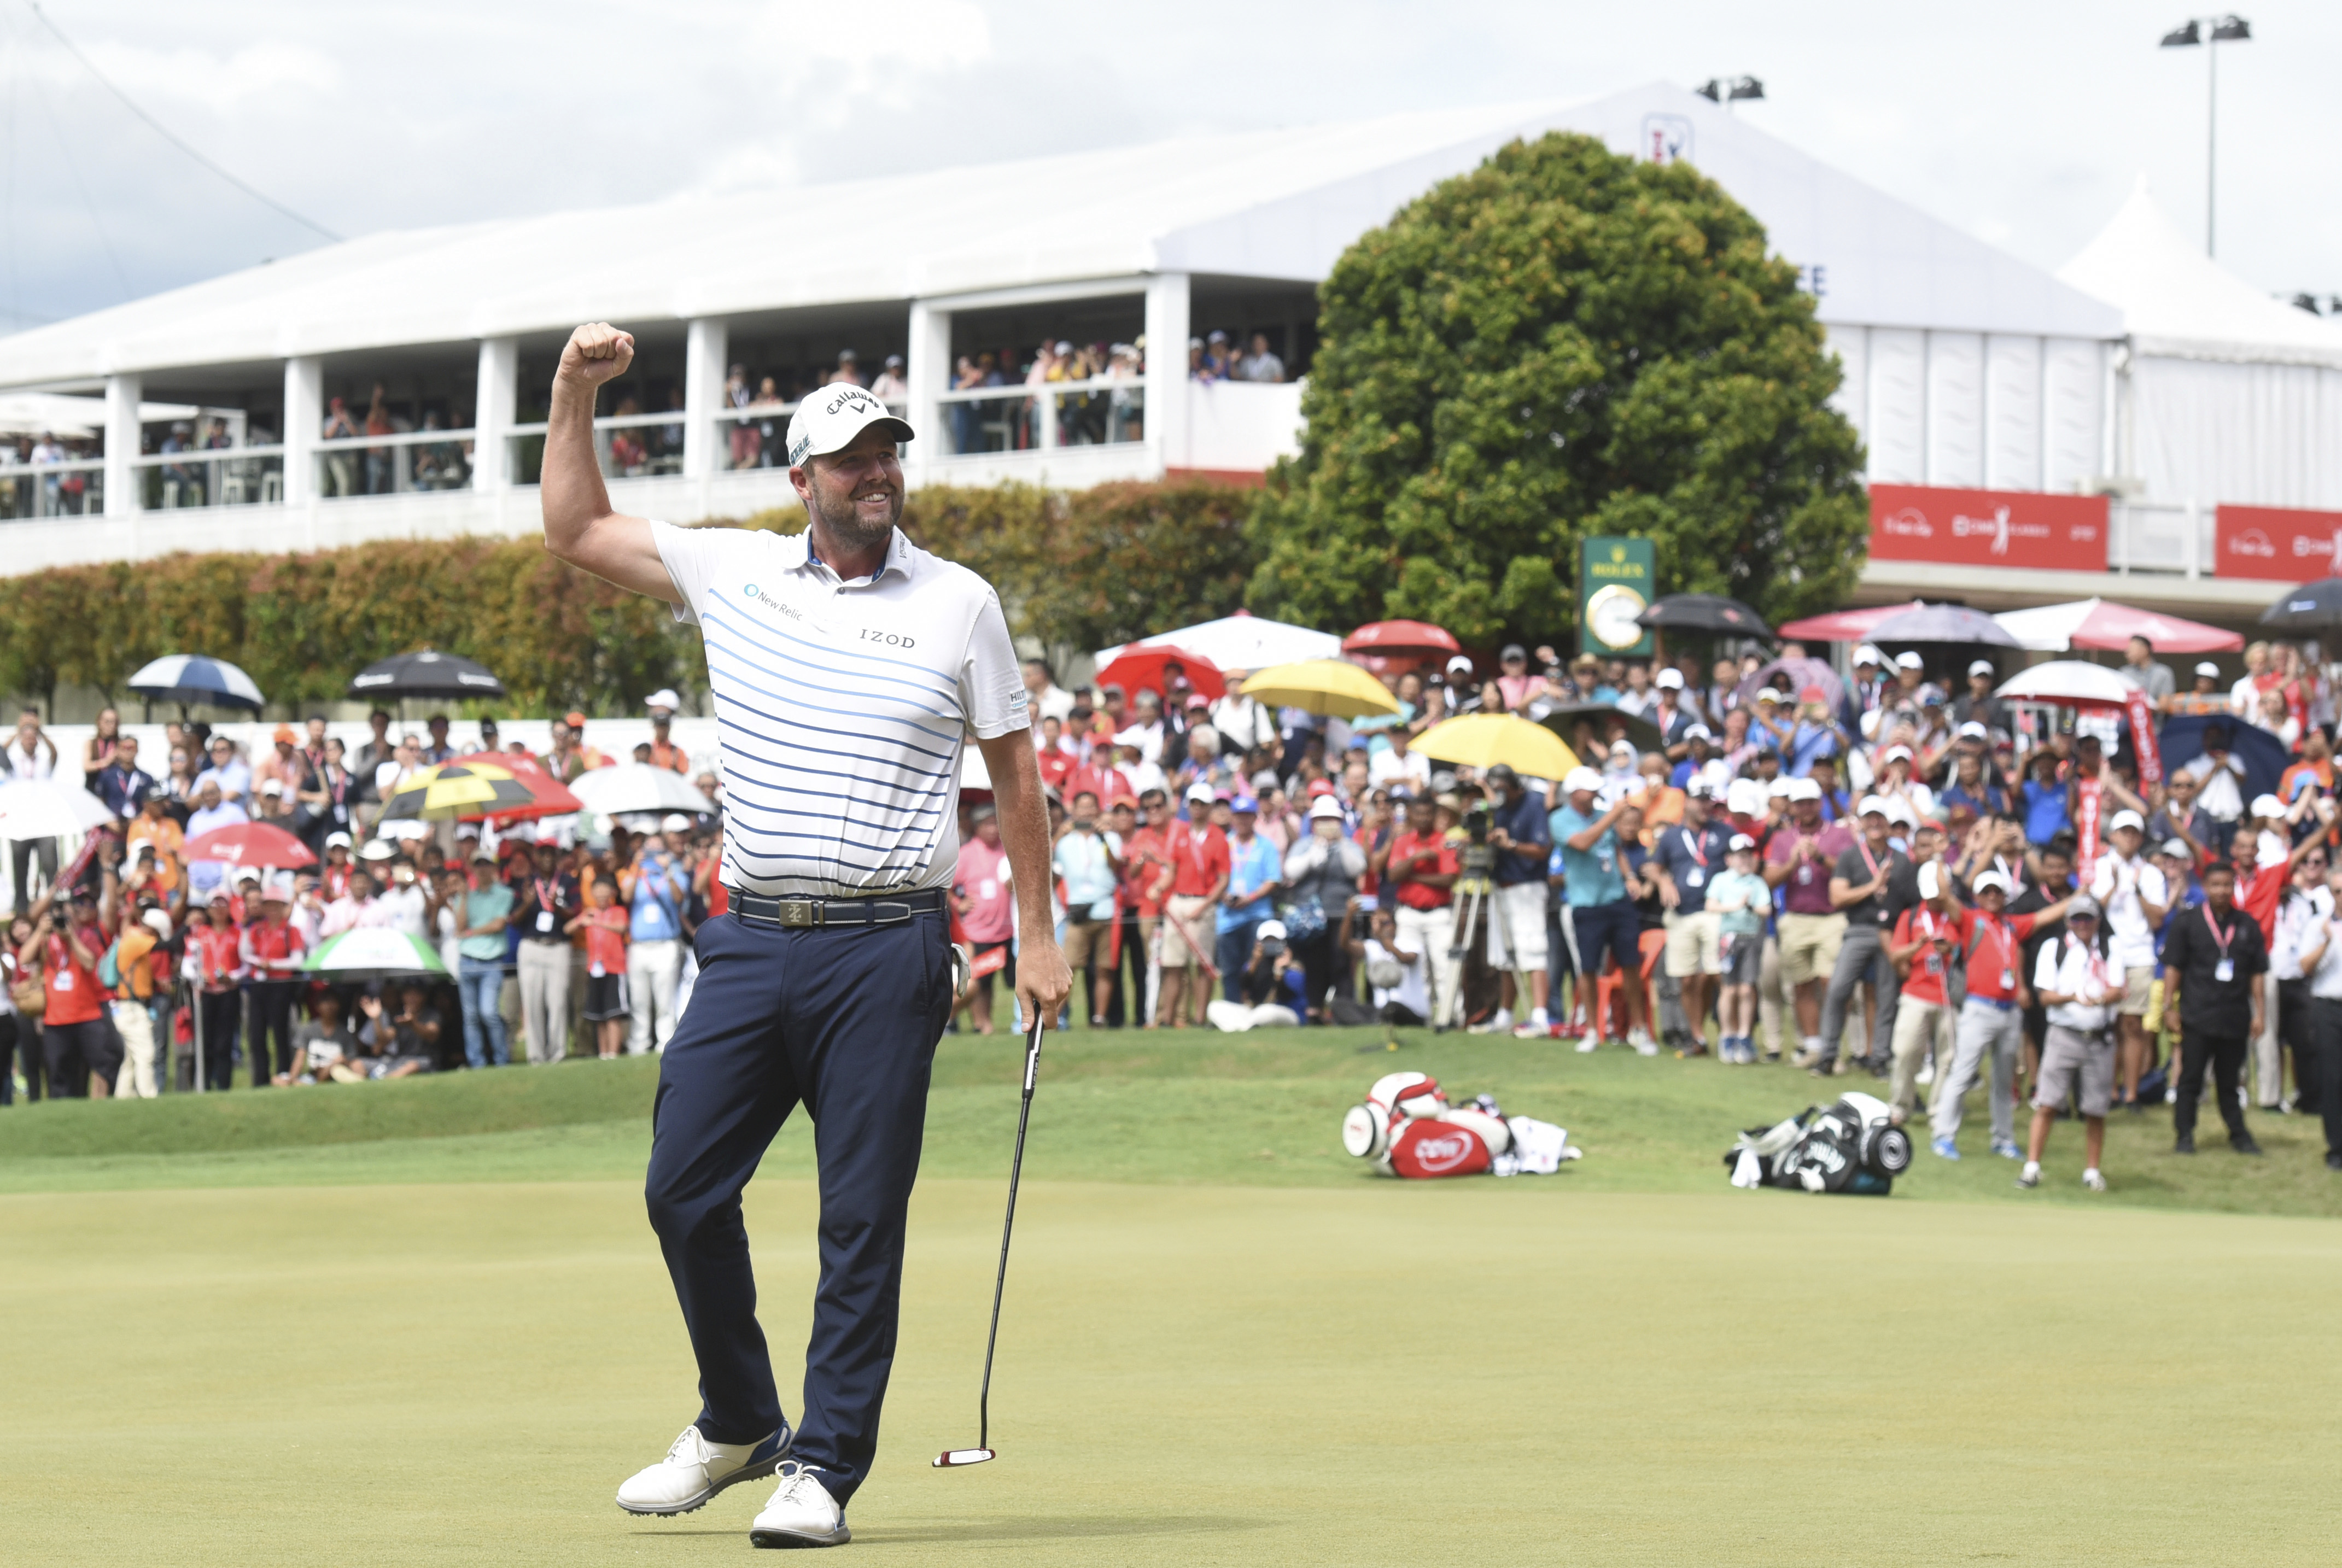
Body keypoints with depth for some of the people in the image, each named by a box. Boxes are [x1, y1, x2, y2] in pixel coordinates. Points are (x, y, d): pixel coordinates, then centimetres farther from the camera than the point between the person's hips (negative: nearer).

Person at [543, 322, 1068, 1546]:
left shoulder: (960, 605, 4)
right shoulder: (732, 574, 10)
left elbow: (1014, 770, 10)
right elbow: (575, 533, 17)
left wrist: (1037, 931, 7)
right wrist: (574, 394, 7)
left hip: (886, 952, -3)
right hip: (752, 940, 3)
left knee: (862, 1219, -3)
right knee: (683, 1186, 0)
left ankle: (824, 1469, 3)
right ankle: (737, 1425, 20)